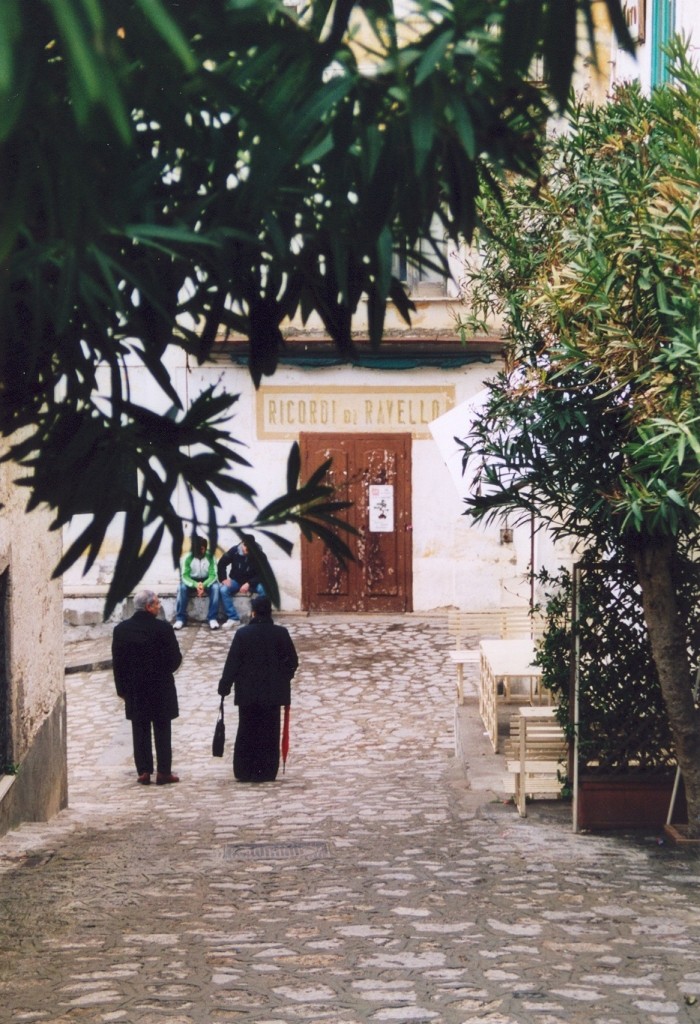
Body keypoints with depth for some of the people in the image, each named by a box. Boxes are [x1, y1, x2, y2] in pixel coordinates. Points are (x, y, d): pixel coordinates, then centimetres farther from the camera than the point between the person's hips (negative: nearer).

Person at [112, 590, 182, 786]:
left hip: (134, 689, 3)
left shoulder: (121, 629, -3)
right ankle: (163, 772, 7)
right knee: (162, 731, 6)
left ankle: (144, 771, 7)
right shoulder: (163, 628, -13)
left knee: (140, 731, 8)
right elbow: (175, 659, -10)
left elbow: (117, 662, 1)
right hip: (161, 689, -3)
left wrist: (122, 688, 9)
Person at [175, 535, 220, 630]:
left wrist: (204, 585, -40)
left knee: (215, 587, -32)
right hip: (192, 581, 0)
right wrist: (196, 585, -40)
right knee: (182, 588, -31)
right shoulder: (187, 558, -18)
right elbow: (184, 576, -21)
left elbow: (213, 575, -21)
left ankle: (213, 618, -27)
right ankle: (180, 618, -23)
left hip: (206, 581, 0)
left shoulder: (210, 557, -17)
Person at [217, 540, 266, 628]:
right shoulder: (234, 551, -11)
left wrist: (249, 584, -29)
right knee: (223, 590, -30)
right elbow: (221, 564, -1)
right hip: (235, 580, 1)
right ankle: (233, 617, -21)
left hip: (251, 582, -1)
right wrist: (223, 579, -16)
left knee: (264, 589, -32)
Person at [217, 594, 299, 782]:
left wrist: (224, 686, 2)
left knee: (247, 732, 8)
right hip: (273, 693, 1)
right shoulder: (280, 633, -4)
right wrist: (283, 680, 17)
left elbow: (232, 663, -6)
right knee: (269, 733, 6)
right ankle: (267, 772, 5)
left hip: (248, 693, -1)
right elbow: (292, 661, 0)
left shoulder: (243, 634, -8)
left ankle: (245, 772, 8)